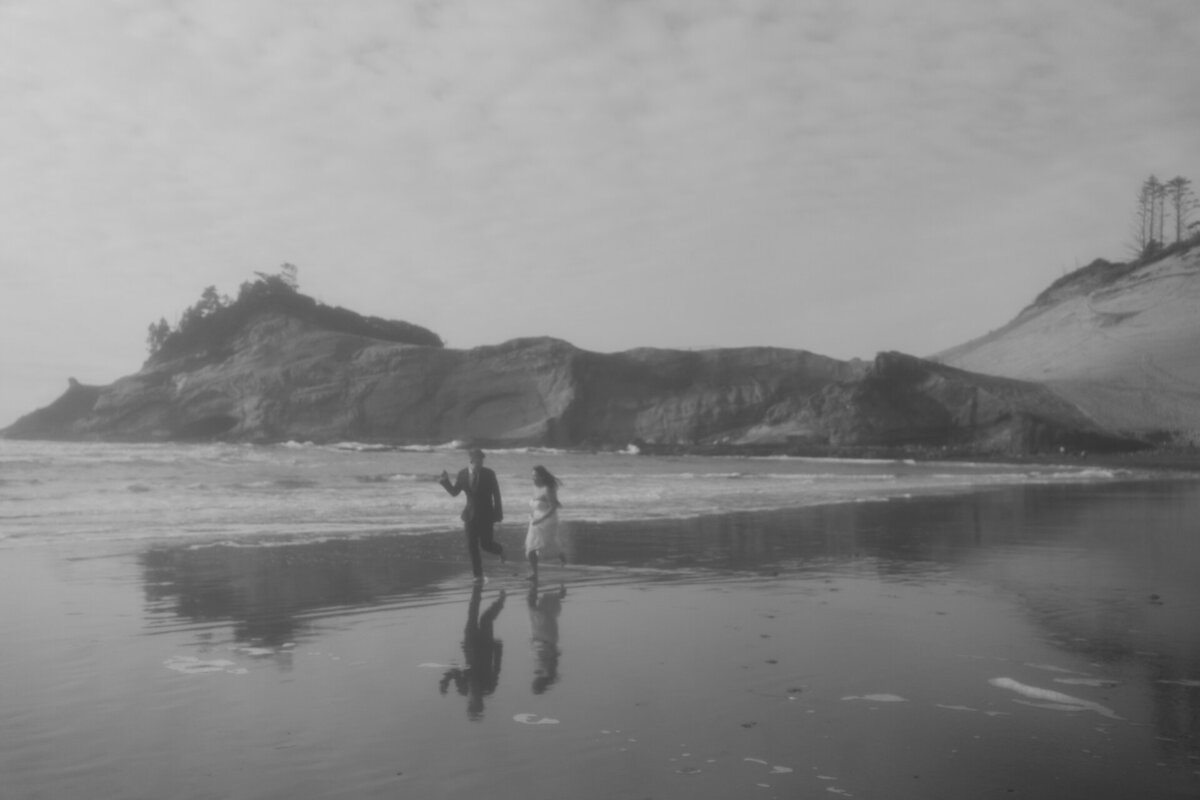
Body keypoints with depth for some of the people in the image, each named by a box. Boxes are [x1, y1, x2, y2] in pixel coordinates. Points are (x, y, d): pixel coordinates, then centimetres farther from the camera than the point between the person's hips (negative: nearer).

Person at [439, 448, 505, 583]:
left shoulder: (489, 474, -10)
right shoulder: (462, 474, -4)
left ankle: (499, 550, 34)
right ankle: (478, 575, 9)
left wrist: (499, 515, -5)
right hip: (470, 515, 2)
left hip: (486, 515, -2)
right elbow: (454, 493, 1)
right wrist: (446, 482, -17)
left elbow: (496, 495, -5)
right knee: (472, 546, -2)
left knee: (486, 544, -1)